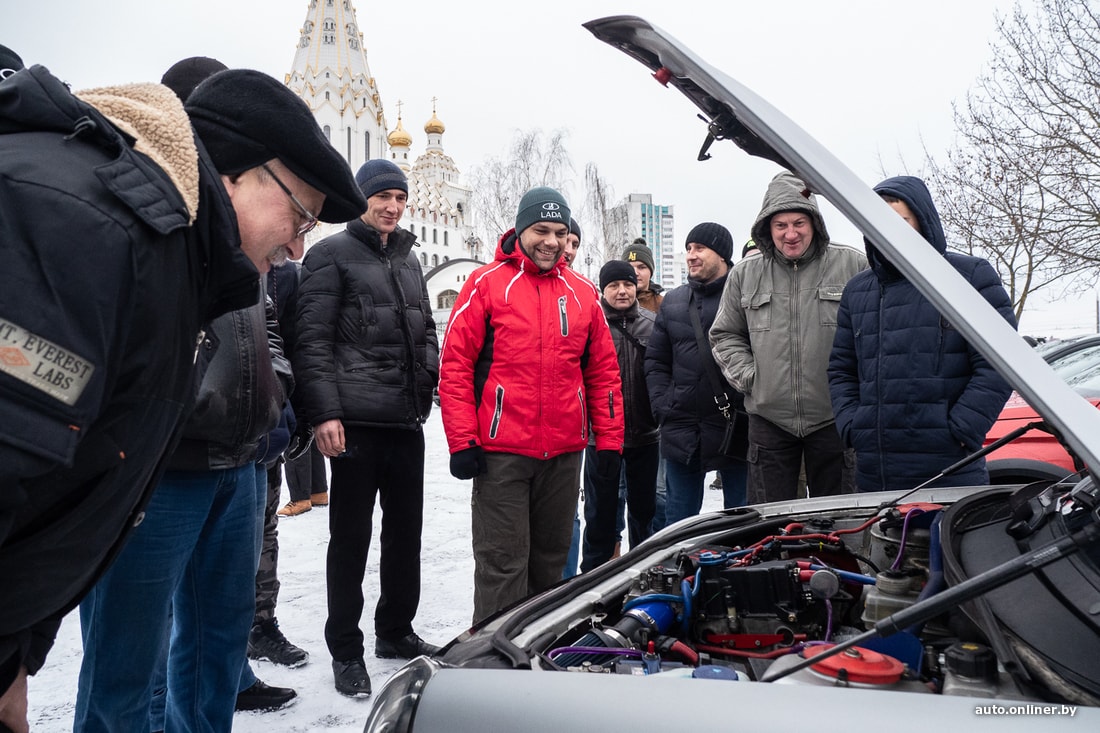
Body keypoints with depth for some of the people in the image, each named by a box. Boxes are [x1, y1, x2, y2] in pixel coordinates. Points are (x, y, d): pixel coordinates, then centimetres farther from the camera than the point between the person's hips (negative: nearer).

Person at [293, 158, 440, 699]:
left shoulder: (408, 259, 19)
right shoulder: (332, 255, -2)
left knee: (406, 532, 14)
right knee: (351, 538, 3)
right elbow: (313, 341, -10)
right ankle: (345, 650, 17)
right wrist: (324, 413, -17)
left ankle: (395, 631, 31)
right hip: (356, 421, -6)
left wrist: (427, 382, 8)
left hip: (408, 421, 7)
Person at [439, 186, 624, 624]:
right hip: (501, 452, -4)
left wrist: (609, 440, 8)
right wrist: (462, 441, -10)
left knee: (550, 559, 16)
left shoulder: (583, 293, 10)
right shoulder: (487, 283, -2)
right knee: (503, 563, 1)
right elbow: (455, 365, -5)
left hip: (565, 454, 5)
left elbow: (604, 371, 13)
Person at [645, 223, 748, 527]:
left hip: (734, 429, -4)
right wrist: (662, 405, 4)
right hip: (681, 430, 5)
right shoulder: (673, 301, 13)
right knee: (678, 520, 14)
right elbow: (655, 359, 15)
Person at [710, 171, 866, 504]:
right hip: (768, 417, 2)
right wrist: (746, 376, 2)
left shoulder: (852, 265, 0)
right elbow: (724, 335, 15)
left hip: (833, 417, -1)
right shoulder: (745, 273, 6)